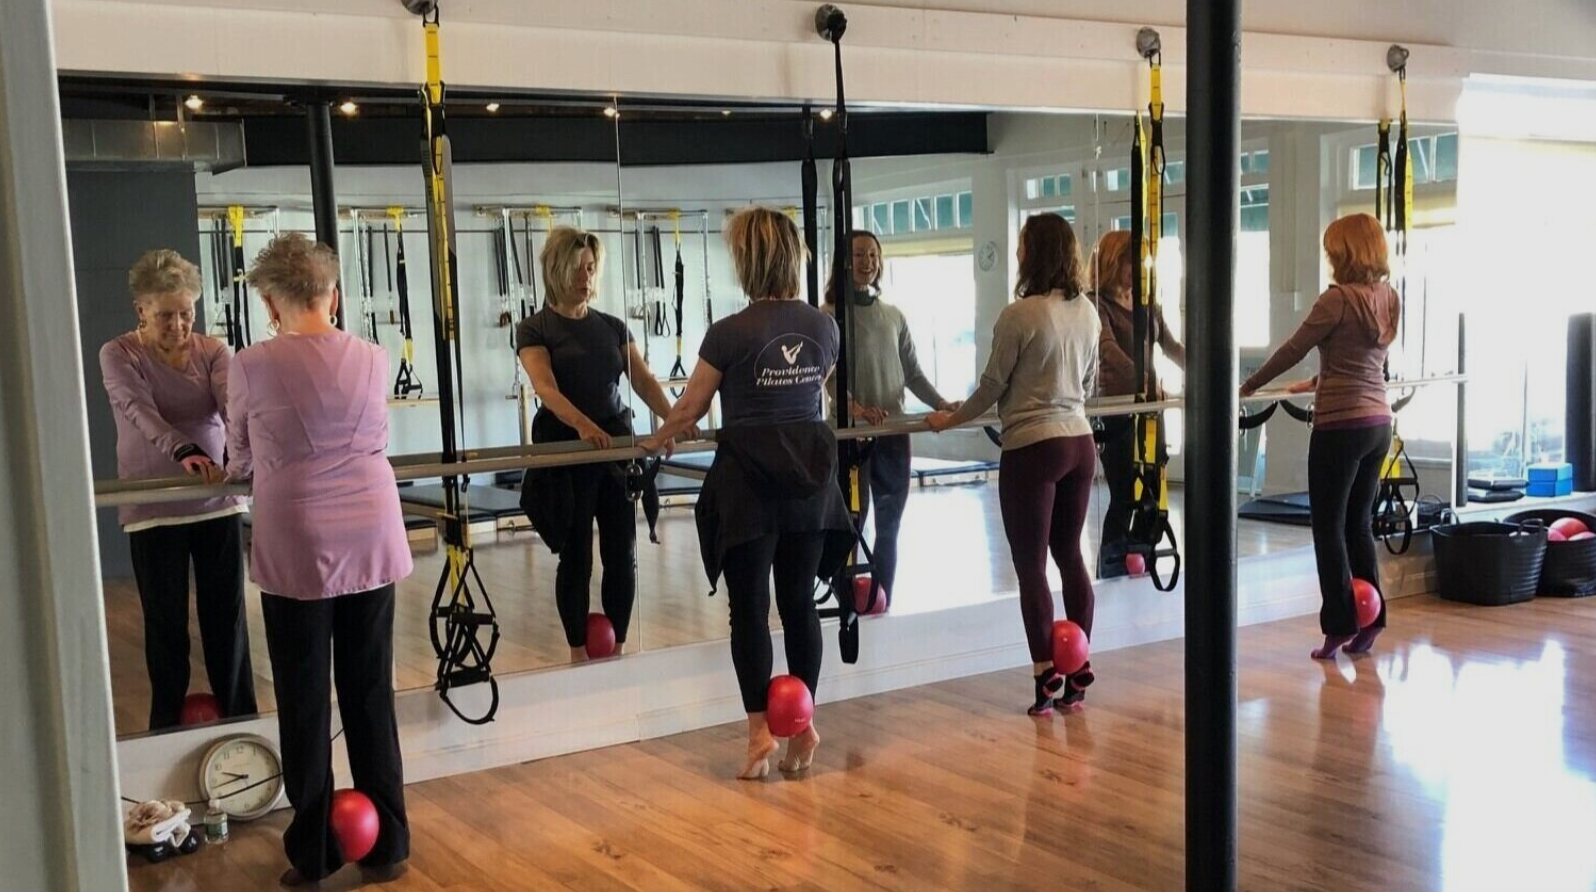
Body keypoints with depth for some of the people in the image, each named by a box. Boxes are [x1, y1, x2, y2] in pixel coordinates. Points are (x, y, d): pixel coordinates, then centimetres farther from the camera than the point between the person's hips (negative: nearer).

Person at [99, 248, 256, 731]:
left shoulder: (212, 351, 1)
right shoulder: (118, 355, -4)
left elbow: (234, 405, -16)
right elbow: (140, 412, -22)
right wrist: (184, 452, -42)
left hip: (218, 504, 2)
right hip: (153, 510, -1)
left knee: (227, 618, 6)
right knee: (166, 622, 8)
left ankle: (241, 722, 19)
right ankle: (168, 725, 22)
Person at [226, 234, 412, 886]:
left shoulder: (253, 366, -6)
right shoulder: (372, 360, 2)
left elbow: (240, 458, 9)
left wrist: (237, 471, 32)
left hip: (297, 547, -3)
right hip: (371, 541, 3)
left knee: (305, 702, 9)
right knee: (371, 694, 12)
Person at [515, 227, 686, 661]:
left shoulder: (613, 327, 11)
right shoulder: (535, 328, -3)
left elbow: (645, 381, 3)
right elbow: (546, 389, -19)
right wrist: (583, 424, -37)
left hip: (617, 443, 4)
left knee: (622, 554, 4)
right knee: (576, 557, 2)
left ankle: (618, 650, 16)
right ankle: (579, 654, 13)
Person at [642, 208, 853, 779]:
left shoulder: (730, 333, -13)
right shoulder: (823, 327, 2)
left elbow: (689, 408, 0)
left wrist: (658, 440, 20)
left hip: (748, 479, -4)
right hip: (810, 474, 5)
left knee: (749, 609, 3)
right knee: (800, 604, 11)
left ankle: (761, 733, 4)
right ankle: (804, 726, 16)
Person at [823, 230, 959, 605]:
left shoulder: (894, 316, 13)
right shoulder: (830, 314, -3)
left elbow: (912, 372, 15)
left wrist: (941, 404, 1)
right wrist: (854, 407, -31)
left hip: (894, 430, 5)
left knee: (890, 524, 9)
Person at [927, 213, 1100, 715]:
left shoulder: (1020, 315, -14)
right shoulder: (1087, 312, 6)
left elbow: (992, 387, -6)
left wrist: (950, 420, 10)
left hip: (1032, 449, -6)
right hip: (1079, 443, 7)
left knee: (1031, 566, 2)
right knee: (1071, 556, 14)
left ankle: (1046, 679, 4)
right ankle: (1078, 673, 18)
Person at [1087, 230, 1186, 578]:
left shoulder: (1148, 305, 15)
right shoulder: (1098, 305, -8)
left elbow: (1172, 347, 19)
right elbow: (1109, 348, -24)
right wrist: (1142, 380, -36)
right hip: (1117, 409, -7)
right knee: (1125, 497, -5)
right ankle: (1112, 573, 4)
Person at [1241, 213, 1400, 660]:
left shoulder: (1338, 299, -14)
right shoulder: (1389, 299, 9)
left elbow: (1293, 349, -9)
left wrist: (1249, 386, 3)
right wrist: (1317, 383, 35)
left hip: (1340, 426, -8)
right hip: (1378, 422, 8)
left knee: (1329, 528, 1)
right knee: (1359, 525, 15)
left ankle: (1340, 625, 3)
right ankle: (1370, 619, 16)